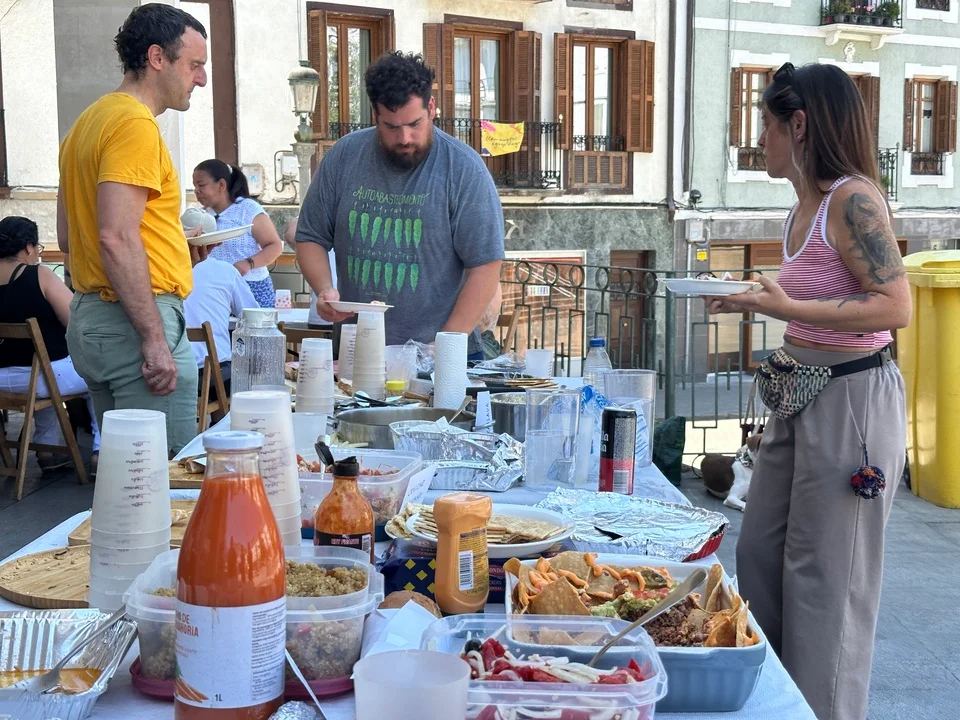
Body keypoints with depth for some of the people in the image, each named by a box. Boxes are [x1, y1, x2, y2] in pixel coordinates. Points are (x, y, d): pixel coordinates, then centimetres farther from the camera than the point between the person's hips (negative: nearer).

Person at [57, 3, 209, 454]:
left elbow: (68, 236, 23)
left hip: (89, 316, 10)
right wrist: (155, 340, -22)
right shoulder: (135, 124, -13)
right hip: (135, 321, -10)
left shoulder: (90, 120, 17)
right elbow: (116, 238, -23)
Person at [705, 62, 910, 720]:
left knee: (824, 579, 2)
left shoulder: (854, 198, -17)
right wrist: (756, 301, 11)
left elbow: (894, 307, -23)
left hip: (851, 399, -10)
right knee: (758, 556, 16)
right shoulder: (807, 205, 11)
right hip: (801, 396, 10)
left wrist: (786, 309, -26)